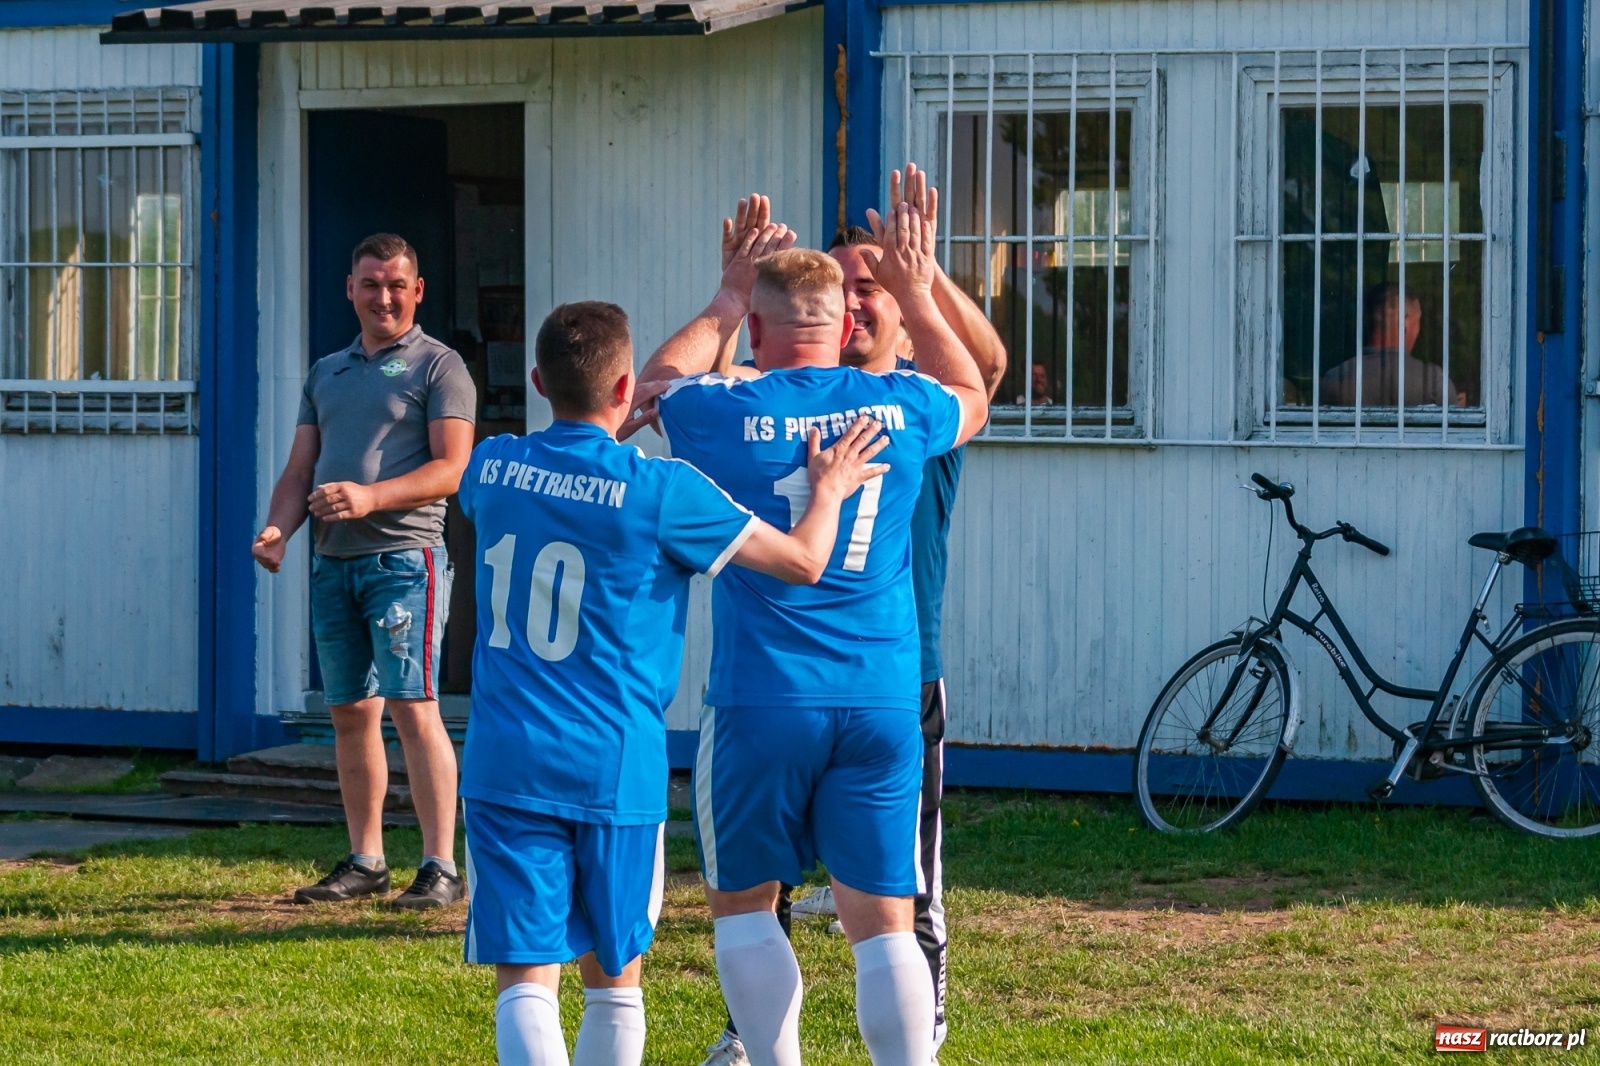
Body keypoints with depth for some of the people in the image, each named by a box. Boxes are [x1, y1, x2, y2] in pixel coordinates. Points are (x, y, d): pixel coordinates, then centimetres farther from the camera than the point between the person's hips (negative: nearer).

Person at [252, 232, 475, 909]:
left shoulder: (437, 367, 1)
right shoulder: (326, 372, 20)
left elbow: (451, 468, -9)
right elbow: (299, 470, 19)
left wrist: (371, 497, -21)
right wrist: (278, 528, -1)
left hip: (403, 555, -6)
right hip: (332, 561, 6)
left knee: (412, 707, -12)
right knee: (350, 713, 9)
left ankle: (441, 867, -12)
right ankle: (364, 862, 17)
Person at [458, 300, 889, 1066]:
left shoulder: (493, 466, 3)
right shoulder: (661, 491, -9)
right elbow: (803, 561, -6)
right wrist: (828, 491, 16)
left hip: (506, 766, 1)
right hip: (614, 771, -1)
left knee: (525, 978, -5)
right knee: (613, 976, 16)